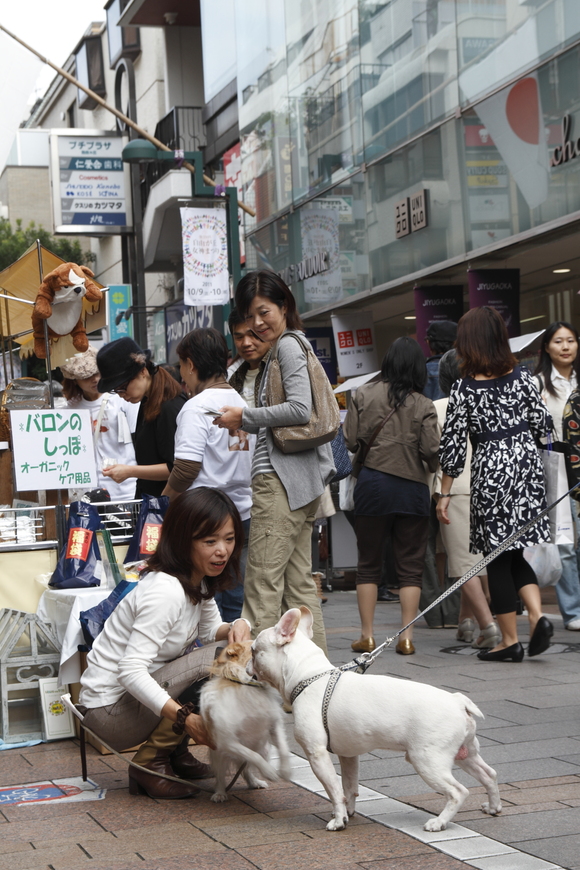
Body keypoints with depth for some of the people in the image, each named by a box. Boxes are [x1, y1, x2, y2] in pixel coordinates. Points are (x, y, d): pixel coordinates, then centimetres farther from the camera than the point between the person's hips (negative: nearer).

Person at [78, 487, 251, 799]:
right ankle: (151, 762, -11)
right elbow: (131, 671, -30)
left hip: (140, 691, 9)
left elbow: (210, 629, 16)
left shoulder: (199, 581, 3)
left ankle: (175, 753, 9)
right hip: (110, 710, -9)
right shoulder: (166, 592, -25)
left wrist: (237, 627, -8)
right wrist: (184, 716, -39)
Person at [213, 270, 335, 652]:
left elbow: (300, 410, -18)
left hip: (281, 477, -10)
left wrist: (245, 415, -11)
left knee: (262, 582, -10)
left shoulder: (288, 346, -7)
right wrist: (247, 426, 17)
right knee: (299, 581, 11)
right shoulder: (290, 345, 22)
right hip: (302, 479, 10)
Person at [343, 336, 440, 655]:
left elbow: (350, 440, -2)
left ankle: (367, 635, 9)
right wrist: (431, 466, 14)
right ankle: (407, 636, 2)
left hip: (372, 484, 1)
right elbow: (431, 451, -8)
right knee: (411, 566, 7)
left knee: (368, 563, 10)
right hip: (412, 488, 0)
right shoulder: (423, 405, -4)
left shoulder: (363, 395, -2)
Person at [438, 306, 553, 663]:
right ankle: (538, 615, -4)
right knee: (514, 552, 16)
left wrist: (445, 493, 0)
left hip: (490, 470, -4)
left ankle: (510, 640, 8)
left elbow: (453, 443, -6)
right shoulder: (521, 376, 0)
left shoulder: (464, 388, -8)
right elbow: (543, 424, 2)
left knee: (498, 556, 5)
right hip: (527, 464, 4)